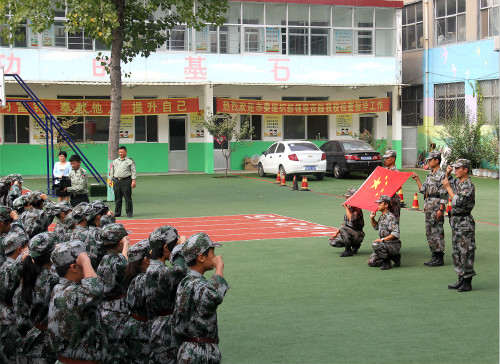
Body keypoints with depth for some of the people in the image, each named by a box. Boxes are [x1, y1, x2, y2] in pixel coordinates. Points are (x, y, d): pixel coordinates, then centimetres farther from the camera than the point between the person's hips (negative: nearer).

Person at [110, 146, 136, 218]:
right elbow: (112, 171, 23)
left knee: (127, 197, -4)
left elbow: (133, 171, -1)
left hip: (126, 181, -4)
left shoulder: (130, 161, 4)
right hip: (116, 181, 5)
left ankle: (129, 213, 2)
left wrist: (133, 180, -10)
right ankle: (117, 213, 13)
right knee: (117, 198, 6)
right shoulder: (115, 161, 19)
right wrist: (110, 180, 15)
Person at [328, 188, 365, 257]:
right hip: (351, 234, 9)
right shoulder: (349, 208, 12)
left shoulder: (357, 209, -14)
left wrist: (346, 208, -20)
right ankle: (354, 245, 10)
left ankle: (348, 251, -21)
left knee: (343, 228, -34)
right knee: (333, 241, 2)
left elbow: (351, 219, -32)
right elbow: (344, 223, 18)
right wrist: (336, 233, 12)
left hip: (358, 235, -9)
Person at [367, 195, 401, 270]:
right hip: (385, 245, 10)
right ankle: (394, 257, 14)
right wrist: (372, 218, 14)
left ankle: (387, 263, -15)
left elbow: (395, 234, -27)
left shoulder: (390, 217, -18)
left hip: (393, 245, -9)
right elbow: (376, 227, 31)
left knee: (375, 245, -34)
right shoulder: (381, 217, 11)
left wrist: (382, 239, -30)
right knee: (371, 262, 6)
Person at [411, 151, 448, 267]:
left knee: (437, 232, -6)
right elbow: (424, 190, 20)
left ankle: (439, 258, -1)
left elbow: (444, 195, -15)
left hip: (436, 206, -9)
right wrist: (417, 179, 15)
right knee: (429, 232, 11)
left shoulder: (441, 175, -11)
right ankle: (434, 256, 19)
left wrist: (441, 209, -19)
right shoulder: (429, 175, 16)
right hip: (428, 206, 9)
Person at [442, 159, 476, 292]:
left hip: (465, 222, -9)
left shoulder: (469, 186, -16)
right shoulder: (457, 182, 11)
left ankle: (468, 282, 0)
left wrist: (448, 187, -14)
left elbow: (457, 202, -23)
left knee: (466, 252, -5)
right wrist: (448, 173, 15)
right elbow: (448, 181, 34)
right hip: (455, 221, 10)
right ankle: (461, 279, 20)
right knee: (456, 252, 13)